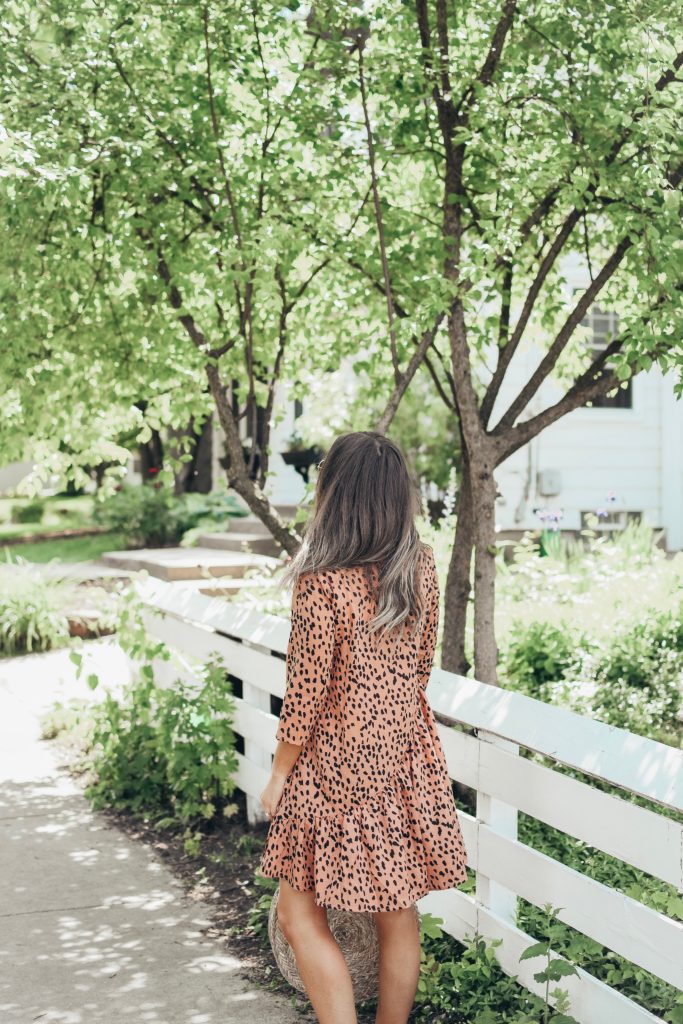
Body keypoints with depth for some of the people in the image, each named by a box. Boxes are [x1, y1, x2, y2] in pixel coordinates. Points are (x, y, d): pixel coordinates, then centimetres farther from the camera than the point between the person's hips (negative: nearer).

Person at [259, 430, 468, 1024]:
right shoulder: (421, 565, -4)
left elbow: (305, 698, -15)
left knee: (301, 914, 9)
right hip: (406, 757, 6)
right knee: (398, 913, 16)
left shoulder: (322, 584, -21)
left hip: (338, 766, -6)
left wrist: (278, 776, -2)